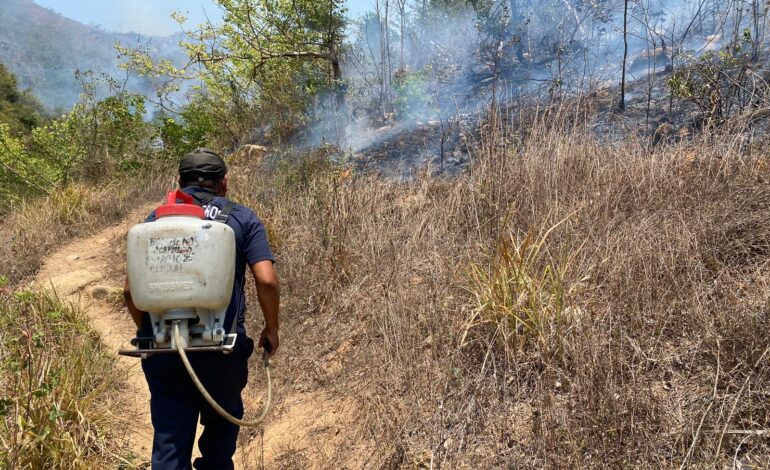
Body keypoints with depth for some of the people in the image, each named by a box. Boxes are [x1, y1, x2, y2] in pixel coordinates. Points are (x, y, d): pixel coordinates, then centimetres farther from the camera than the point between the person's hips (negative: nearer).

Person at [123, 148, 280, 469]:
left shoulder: (156, 220, 8)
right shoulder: (242, 219, 3)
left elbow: (131, 290, 4)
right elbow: (267, 281, -9)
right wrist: (271, 329, 6)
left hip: (162, 350, 2)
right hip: (222, 348, -1)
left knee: (169, 443, 10)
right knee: (222, 426, 23)